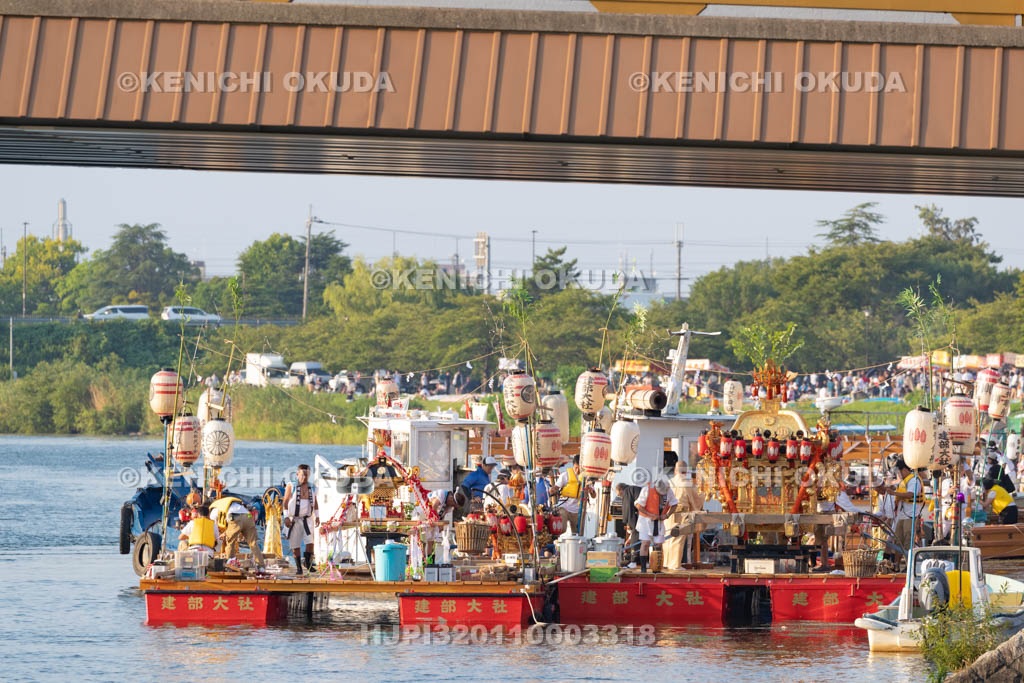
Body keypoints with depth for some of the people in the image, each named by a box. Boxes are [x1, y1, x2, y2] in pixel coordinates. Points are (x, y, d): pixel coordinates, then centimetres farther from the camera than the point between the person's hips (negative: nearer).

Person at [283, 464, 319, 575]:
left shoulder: (312, 487, 5)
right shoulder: (291, 486, -6)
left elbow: (315, 502, 16)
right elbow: (285, 502, -5)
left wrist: (317, 516, 11)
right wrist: (286, 517, -12)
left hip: (307, 519, 2)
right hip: (294, 519, -2)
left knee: (310, 541, -16)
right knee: (295, 545, 1)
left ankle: (307, 562, 2)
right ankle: (298, 567, 12)